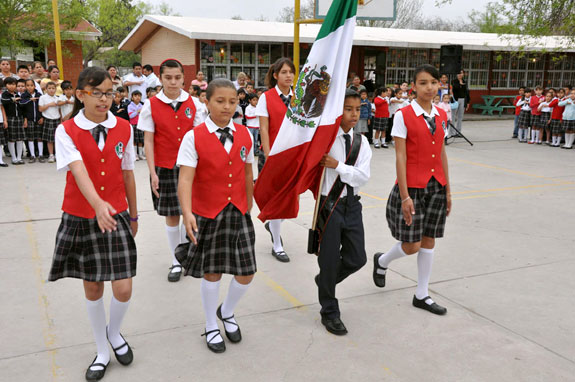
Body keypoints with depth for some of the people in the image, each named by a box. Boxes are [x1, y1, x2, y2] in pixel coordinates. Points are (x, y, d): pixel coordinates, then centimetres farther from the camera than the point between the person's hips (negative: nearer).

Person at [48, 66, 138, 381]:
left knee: (123, 289, -5)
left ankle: (114, 332, 30)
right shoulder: (66, 131, -9)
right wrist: (98, 204, -43)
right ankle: (102, 352, 32)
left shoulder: (123, 128, -1)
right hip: (80, 218, -1)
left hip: (116, 217, 1)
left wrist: (133, 215, 13)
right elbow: (79, 171, -26)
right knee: (92, 287, 11)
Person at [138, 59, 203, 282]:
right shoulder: (151, 106, -4)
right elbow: (148, 141, -3)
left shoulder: (192, 103, 1)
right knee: (171, 215, 7)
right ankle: (176, 263, 21)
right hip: (164, 167, -1)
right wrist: (153, 173, -8)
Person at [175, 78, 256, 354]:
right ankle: (211, 326, 32)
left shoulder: (244, 135, 2)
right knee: (212, 272, 9)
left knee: (246, 273, 4)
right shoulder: (194, 137, -10)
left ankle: (227, 312, 36)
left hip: (238, 213, 4)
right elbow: (185, 179, -20)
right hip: (207, 215, -3)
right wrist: (187, 213, -33)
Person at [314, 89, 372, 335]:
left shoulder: (361, 142, 3)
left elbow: (363, 177, -8)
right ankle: (329, 313, 23)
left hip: (352, 204, 5)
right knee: (330, 259, 4)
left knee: (356, 259, 8)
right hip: (330, 203, -4)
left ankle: (324, 281, 38)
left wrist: (337, 165, -18)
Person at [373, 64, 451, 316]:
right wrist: (404, 195, -16)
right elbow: (400, 157, -12)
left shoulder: (441, 116, 8)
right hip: (412, 187, -5)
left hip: (436, 186, 6)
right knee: (411, 246, -2)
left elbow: (442, 154, 13)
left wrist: (447, 190, 12)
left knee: (429, 240, 10)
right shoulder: (404, 115, -9)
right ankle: (382, 261, 30)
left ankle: (421, 295, 23)